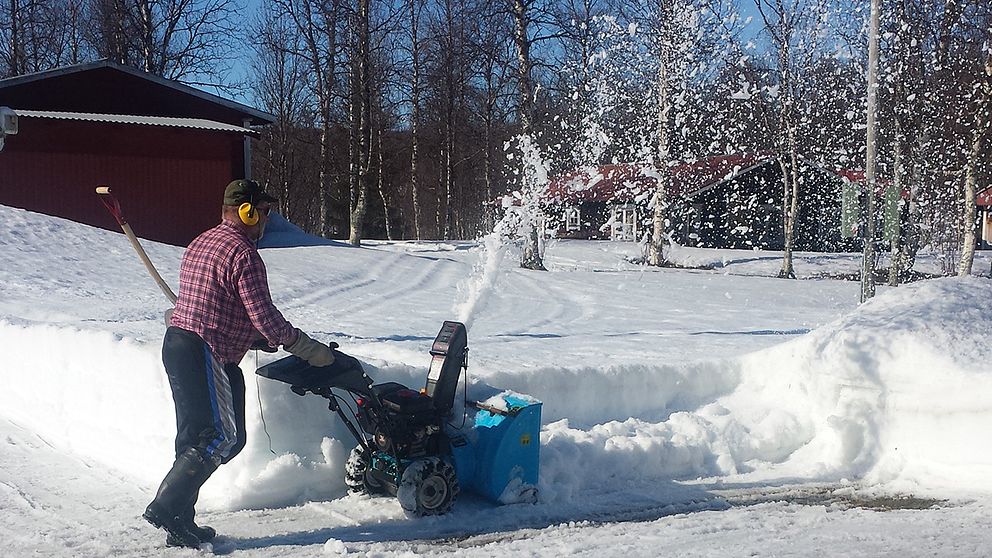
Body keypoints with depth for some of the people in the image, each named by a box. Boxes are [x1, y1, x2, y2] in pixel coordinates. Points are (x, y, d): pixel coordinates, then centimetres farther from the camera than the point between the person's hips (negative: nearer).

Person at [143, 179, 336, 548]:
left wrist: (257, 339, 22)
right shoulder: (243, 254, -12)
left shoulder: (199, 243, 18)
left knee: (193, 437, 13)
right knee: (224, 437, -7)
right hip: (206, 354, -10)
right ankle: (165, 508, -10)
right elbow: (264, 317, -16)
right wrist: (311, 351, -8)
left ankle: (180, 522, 14)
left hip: (176, 343, 10)